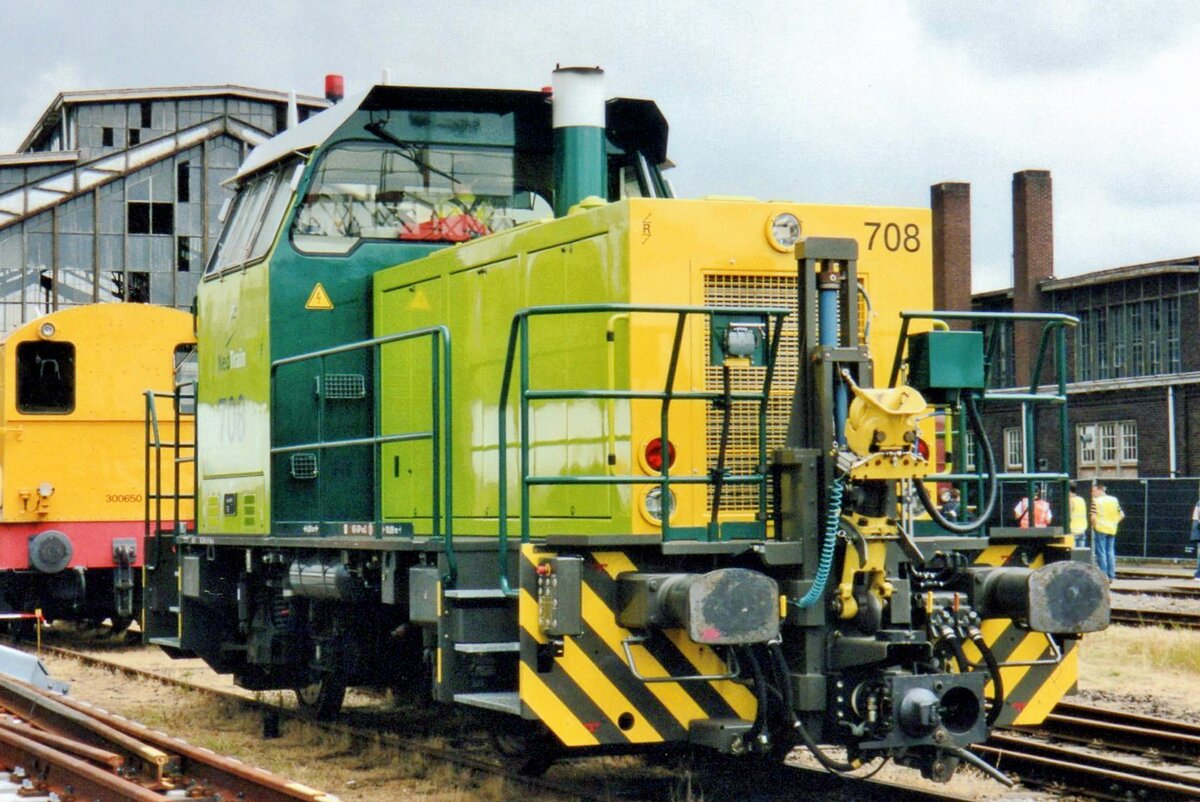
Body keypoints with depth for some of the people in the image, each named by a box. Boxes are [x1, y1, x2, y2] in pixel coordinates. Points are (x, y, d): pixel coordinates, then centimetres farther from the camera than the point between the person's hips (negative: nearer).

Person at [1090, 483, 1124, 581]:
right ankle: (1111, 576, 12)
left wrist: (1094, 525, -1)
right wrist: (1114, 523, 12)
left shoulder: (1096, 501, -10)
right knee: (1110, 552, 11)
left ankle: (1103, 576, -2)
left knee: (1101, 553, -1)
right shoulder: (1114, 500, 8)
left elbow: (1093, 517, -18)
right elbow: (1121, 515, 9)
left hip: (1100, 529, -6)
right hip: (1112, 530, 6)